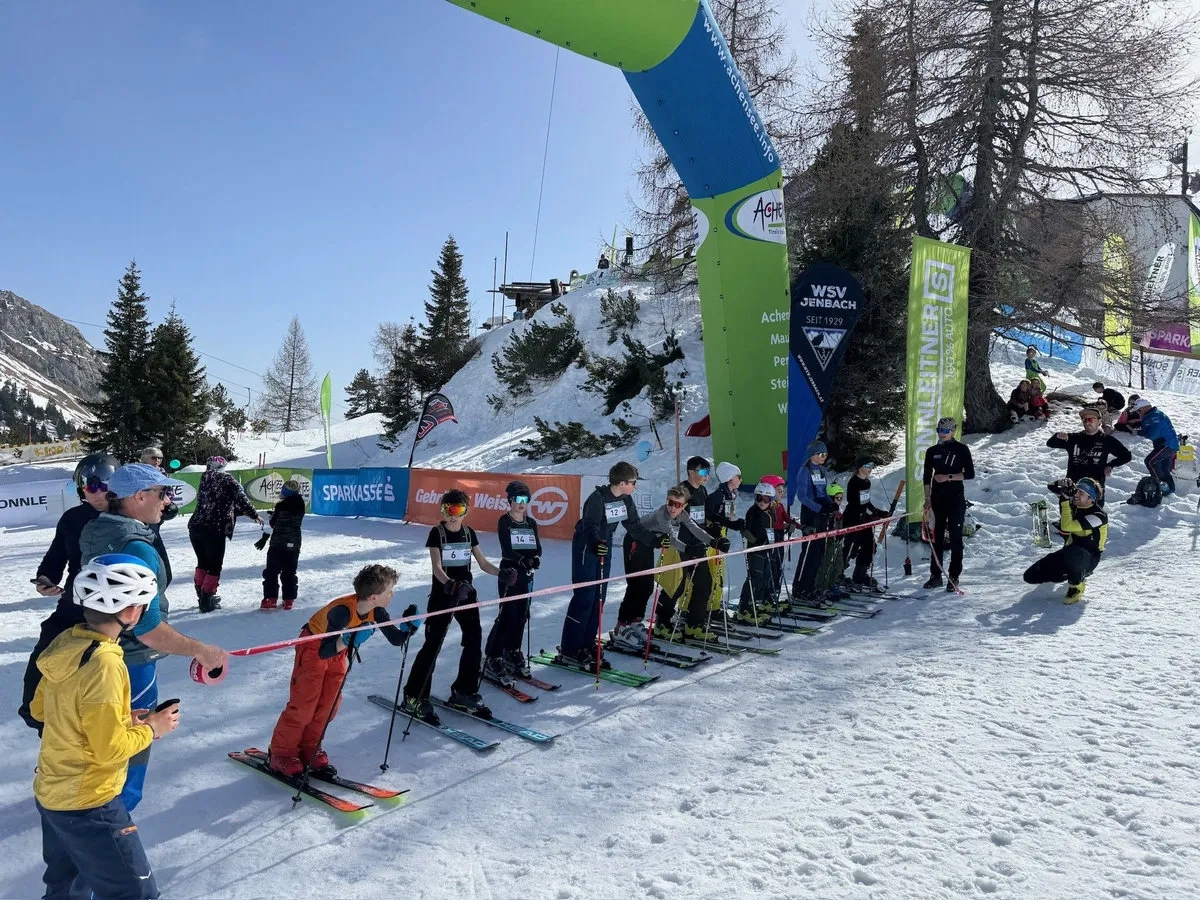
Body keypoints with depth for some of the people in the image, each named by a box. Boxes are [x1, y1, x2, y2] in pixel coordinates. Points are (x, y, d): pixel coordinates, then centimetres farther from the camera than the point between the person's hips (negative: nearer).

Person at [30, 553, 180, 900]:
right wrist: (151, 729, -7)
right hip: (87, 805, -9)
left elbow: (40, 709, 11)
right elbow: (110, 749, -25)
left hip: (49, 792, 9)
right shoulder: (105, 665, -29)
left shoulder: (64, 642, -3)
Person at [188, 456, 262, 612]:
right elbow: (241, 498, -10)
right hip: (215, 529, -6)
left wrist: (242, 511, 23)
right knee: (214, 566, 4)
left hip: (195, 526, 6)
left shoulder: (205, 479, 15)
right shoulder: (227, 480, -1)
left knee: (202, 563, 21)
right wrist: (254, 514, -1)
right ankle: (207, 601, 4)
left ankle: (202, 596, 30)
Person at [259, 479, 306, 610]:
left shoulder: (281, 506, -12)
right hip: (294, 545, 4)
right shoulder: (300, 506, 2)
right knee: (290, 572, 11)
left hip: (278, 543, -4)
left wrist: (264, 538, 11)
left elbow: (272, 524, -5)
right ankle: (289, 600, 10)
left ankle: (271, 599, 2)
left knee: (271, 572, 6)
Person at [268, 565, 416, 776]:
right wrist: (348, 640, -53)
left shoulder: (376, 611, -19)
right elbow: (323, 652, -38)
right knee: (304, 705, -4)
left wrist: (408, 626, -31)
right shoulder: (342, 610, -39)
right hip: (314, 647, -6)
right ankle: (282, 754, 10)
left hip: (338, 648, 6)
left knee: (329, 704, 5)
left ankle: (309, 748, 20)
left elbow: (396, 640, -12)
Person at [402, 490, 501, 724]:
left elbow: (483, 563, 9)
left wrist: (502, 573, -9)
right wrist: (450, 584, -37)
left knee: (474, 641, 3)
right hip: (442, 595, -5)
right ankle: (414, 697, 5)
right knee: (433, 645, -6)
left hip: (467, 594, 5)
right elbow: (437, 567, -18)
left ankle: (464, 692, 19)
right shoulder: (437, 533, -8)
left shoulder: (469, 533, 5)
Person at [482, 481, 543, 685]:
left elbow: (538, 548, 4)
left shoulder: (531, 523, 12)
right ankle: (492, 658, -2)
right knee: (508, 615, -9)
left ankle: (513, 652, 24)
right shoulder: (504, 522, -4)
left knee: (522, 615, 8)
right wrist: (523, 560, -30)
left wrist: (535, 559, -17)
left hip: (527, 575, 5)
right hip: (510, 573, -5)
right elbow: (507, 550, -15)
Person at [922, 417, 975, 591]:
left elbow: (970, 474, -4)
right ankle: (935, 575, 11)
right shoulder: (932, 451, 10)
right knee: (937, 537, 6)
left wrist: (949, 477, -14)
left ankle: (954, 578, 0)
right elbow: (926, 477, 12)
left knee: (955, 537, -3)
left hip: (956, 498, -4)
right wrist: (927, 498, 6)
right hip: (937, 498, 4)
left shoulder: (961, 449, 0)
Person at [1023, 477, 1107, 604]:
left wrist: (1065, 500, -31)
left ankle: (1077, 586, -13)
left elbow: (1067, 526, -34)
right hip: (1070, 552, 7)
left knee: (1072, 553, -45)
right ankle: (1078, 572, 16)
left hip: (1088, 559, -7)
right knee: (1031, 576, -6)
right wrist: (1062, 485, -17)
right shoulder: (1074, 505, -2)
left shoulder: (1099, 516, -21)